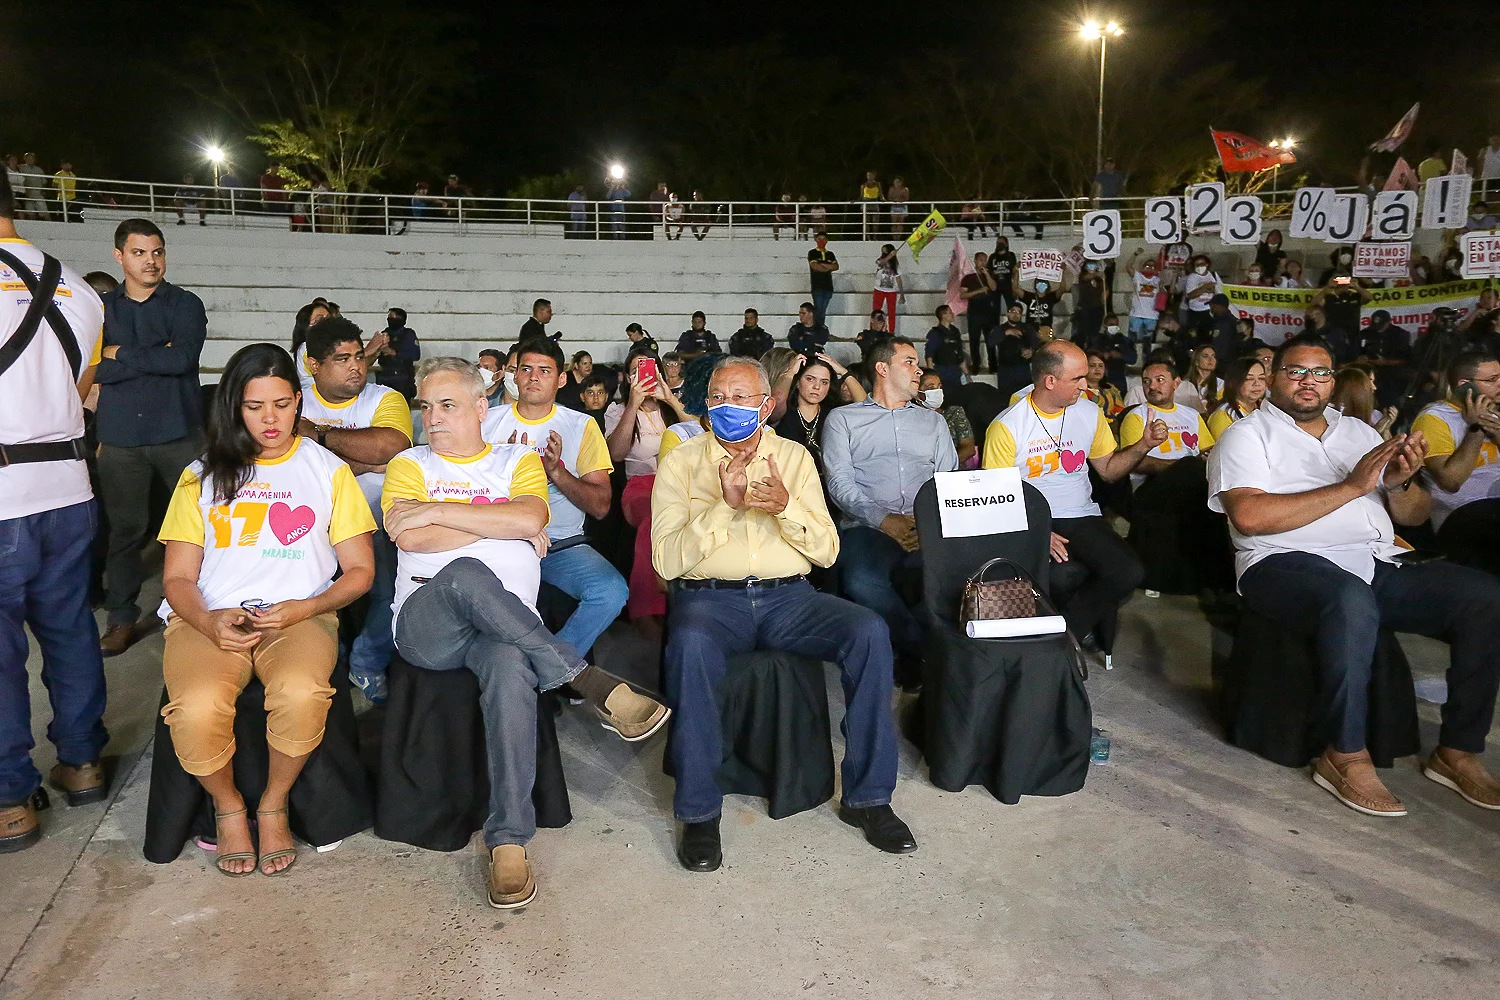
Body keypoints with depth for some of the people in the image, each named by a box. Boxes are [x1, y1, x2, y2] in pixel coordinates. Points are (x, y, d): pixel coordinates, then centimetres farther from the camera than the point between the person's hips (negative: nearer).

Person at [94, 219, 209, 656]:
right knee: (125, 529, 5)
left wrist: (121, 354, -4)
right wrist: (157, 358, -9)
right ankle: (121, 616, 16)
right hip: (120, 438, 2)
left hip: (179, 434, -1)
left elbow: (183, 358, -13)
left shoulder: (186, 305, 4)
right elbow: (95, 369, -4)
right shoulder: (101, 308, 10)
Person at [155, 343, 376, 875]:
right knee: (197, 709, -32)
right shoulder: (203, 475, 17)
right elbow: (177, 578, 12)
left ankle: (273, 805, -5)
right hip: (210, 618, 1)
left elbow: (359, 571, 8)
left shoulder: (328, 470, 13)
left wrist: (304, 608, -11)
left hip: (300, 617, -1)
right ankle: (227, 806, 1)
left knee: (301, 693, -35)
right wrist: (207, 620, -11)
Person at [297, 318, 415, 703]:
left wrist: (319, 433, -10)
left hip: (373, 529, 0)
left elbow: (393, 445, -18)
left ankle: (368, 663, 3)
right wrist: (368, 461, -12)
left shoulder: (385, 399, 6)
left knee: (398, 581, -26)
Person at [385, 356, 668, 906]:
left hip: (504, 625, 0)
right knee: (465, 572, -37)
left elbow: (530, 517, -7)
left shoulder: (519, 460, 17)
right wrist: (501, 523, -1)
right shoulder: (409, 465, 17)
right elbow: (410, 538, -4)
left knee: (511, 666, -38)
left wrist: (436, 511, -5)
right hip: (425, 627, 0)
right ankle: (591, 682, -28)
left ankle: (509, 843, -34)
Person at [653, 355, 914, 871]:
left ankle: (867, 797, -9)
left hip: (787, 595, 3)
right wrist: (724, 505, -17)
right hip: (709, 596, -2)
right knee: (691, 644, -37)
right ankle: (699, 811, -20)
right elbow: (667, 560, -5)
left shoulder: (794, 457, 13)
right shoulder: (681, 461, 7)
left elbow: (826, 551, 5)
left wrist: (786, 507, -13)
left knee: (870, 631, -24)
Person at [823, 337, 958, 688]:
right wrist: (884, 519, -15)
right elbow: (840, 484, 2)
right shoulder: (843, 419, 16)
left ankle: (911, 655, -9)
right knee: (862, 581, -37)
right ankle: (919, 646, -10)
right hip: (868, 527, -2)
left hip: (929, 529, 3)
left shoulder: (934, 421, 28)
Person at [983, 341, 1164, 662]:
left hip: (1082, 517, 4)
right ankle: (1079, 630, -3)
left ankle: (1065, 629, 0)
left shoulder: (1090, 414, 9)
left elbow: (1108, 469, 16)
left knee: (1129, 573, -23)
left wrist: (1143, 446, -3)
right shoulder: (1006, 426, -7)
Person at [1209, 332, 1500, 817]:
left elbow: (1415, 515, 22)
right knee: (1352, 600, -39)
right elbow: (1249, 516, -14)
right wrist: (1351, 486, -12)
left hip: (1380, 564, 6)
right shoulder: (1248, 435, 5)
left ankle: (1459, 750, -3)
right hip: (1288, 564, -6)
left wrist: (1399, 482, -2)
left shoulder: (1359, 432, 24)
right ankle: (1346, 757, -24)